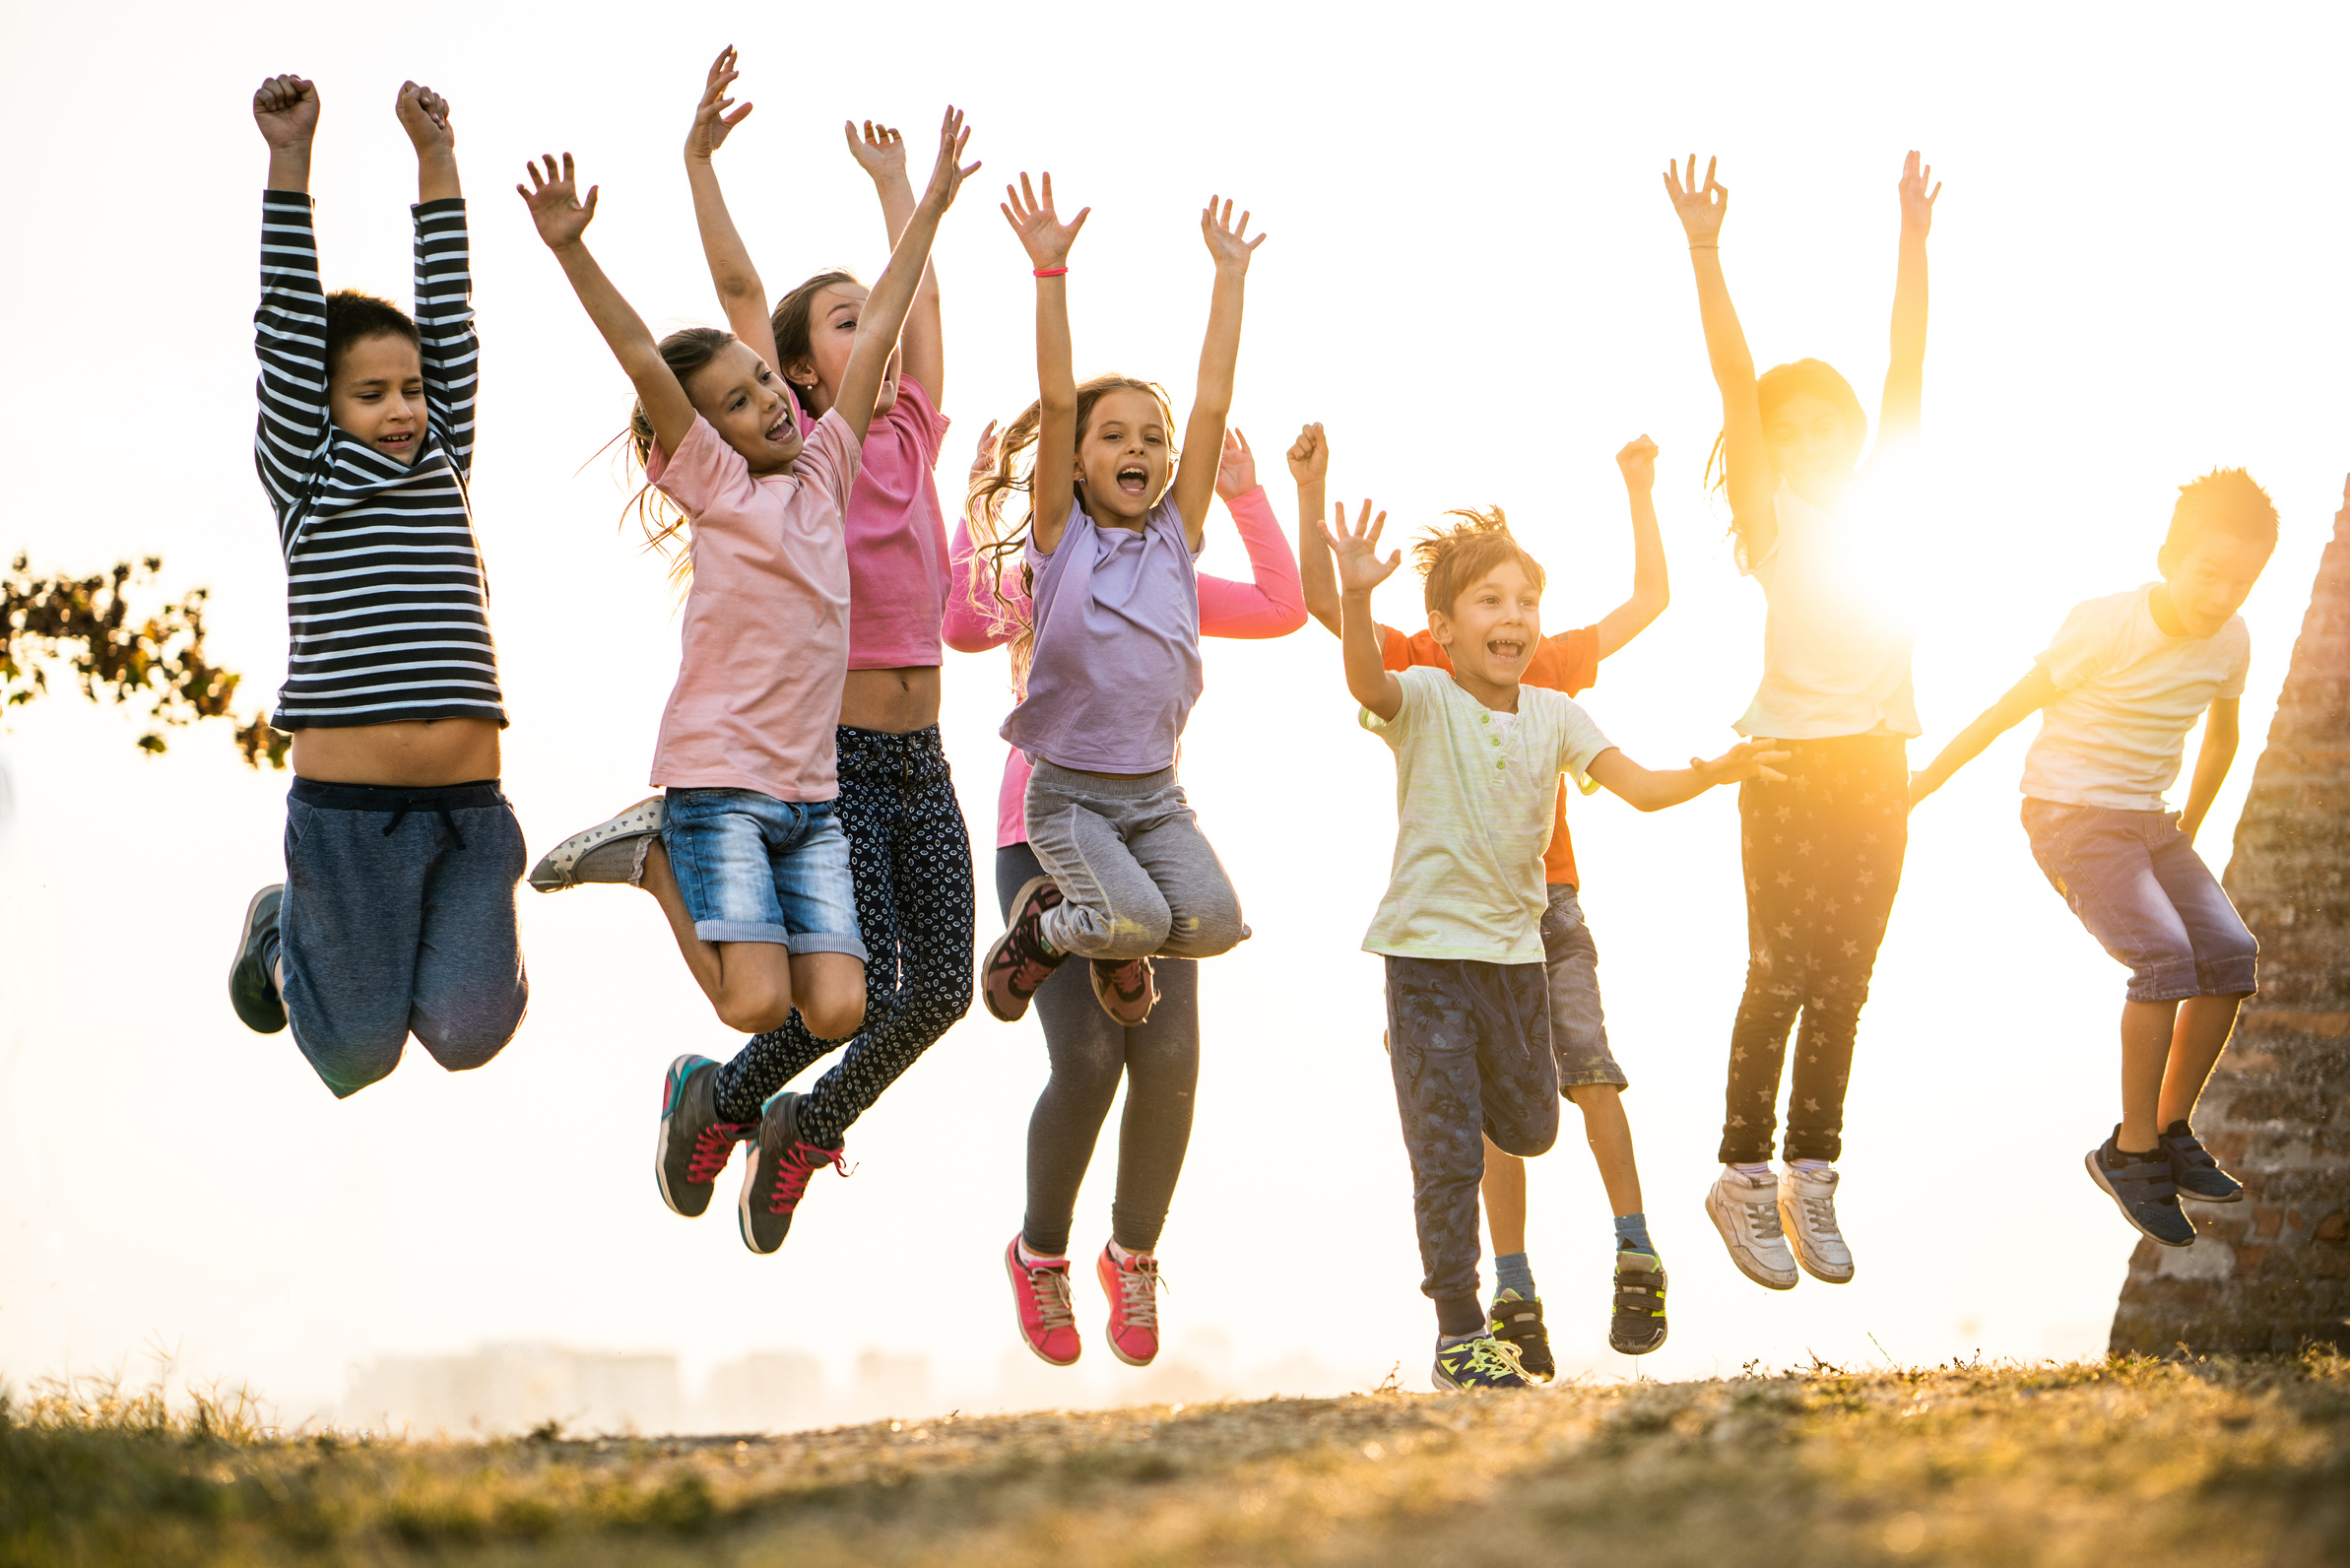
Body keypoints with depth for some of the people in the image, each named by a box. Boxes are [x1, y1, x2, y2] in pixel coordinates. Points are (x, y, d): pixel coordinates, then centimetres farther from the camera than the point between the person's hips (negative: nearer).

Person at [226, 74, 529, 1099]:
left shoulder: (444, 466, 14)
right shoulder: (302, 481, 3)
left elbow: (450, 321, 11)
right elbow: (291, 326, -3)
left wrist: (434, 155, 6)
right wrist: (290, 159, -9)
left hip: (468, 804, 4)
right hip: (348, 809, -3)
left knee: (470, 1034, -3)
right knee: (358, 1052, 3)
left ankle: (459, 932, 31)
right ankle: (285, 932, 34)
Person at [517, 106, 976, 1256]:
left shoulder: (823, 468, 13)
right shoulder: (710, 481, 0)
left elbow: (875, 332, 14)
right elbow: (641, 358, -13)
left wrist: (933, 201, 15)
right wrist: (570, 251, -25)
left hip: (811, 791, 5)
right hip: (719, 776, -5)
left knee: (838, 1009, -10)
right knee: (758, 1001, -13)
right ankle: (651, 862, 11)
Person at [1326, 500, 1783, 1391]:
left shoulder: (1554, 716, 4)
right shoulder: (1423, 703, -10)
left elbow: (1640, 787, -1)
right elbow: (1366, 682, -32)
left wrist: (1713, 773, -22)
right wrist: (1356, 597, -51)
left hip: (1517, 951, 5)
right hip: (1430, 951, -5)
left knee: (1530, 1129, 18)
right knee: (1448, 1157, -4)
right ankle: (1459, 1335, 3)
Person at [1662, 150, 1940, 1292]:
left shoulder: (1881, 502, 10)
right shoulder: (1772, 517, -1)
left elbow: (1906, 370, 6)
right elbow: (1735, 382, -10)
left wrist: (1913, 244, 0)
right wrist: (1703, 253, -18)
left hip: (1876, 761, 5)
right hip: (1791, 760, -5)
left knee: (1842, 983, 7)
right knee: (1780, 977, -3)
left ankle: (1810, 1178, 14)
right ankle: (1743, 1177, 6)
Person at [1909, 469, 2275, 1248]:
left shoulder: (2230, 640, -3)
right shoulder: (2106, 626, -21)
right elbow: (2005, 713, -13)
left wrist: (2185, 833, 21)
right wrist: (1907, 796, -9)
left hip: (2150, 823, 7)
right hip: (2071, 813, -7)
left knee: (2229, 952, -10)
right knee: (2165, 954, -24)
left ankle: (2173, 1130, 6)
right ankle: (2132, 1152, -13)